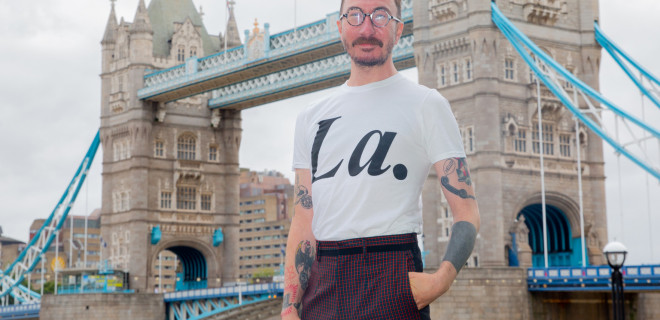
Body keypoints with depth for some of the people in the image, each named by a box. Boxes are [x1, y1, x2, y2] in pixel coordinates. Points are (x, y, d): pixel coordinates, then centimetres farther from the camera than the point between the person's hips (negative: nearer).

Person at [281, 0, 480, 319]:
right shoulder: (311, 117, 16)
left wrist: (443, 277, -22)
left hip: (391, 280, -4)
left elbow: (466, 212, -4)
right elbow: (304, 219, 11)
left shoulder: (425, 104, 2)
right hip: (322, 282, 4)